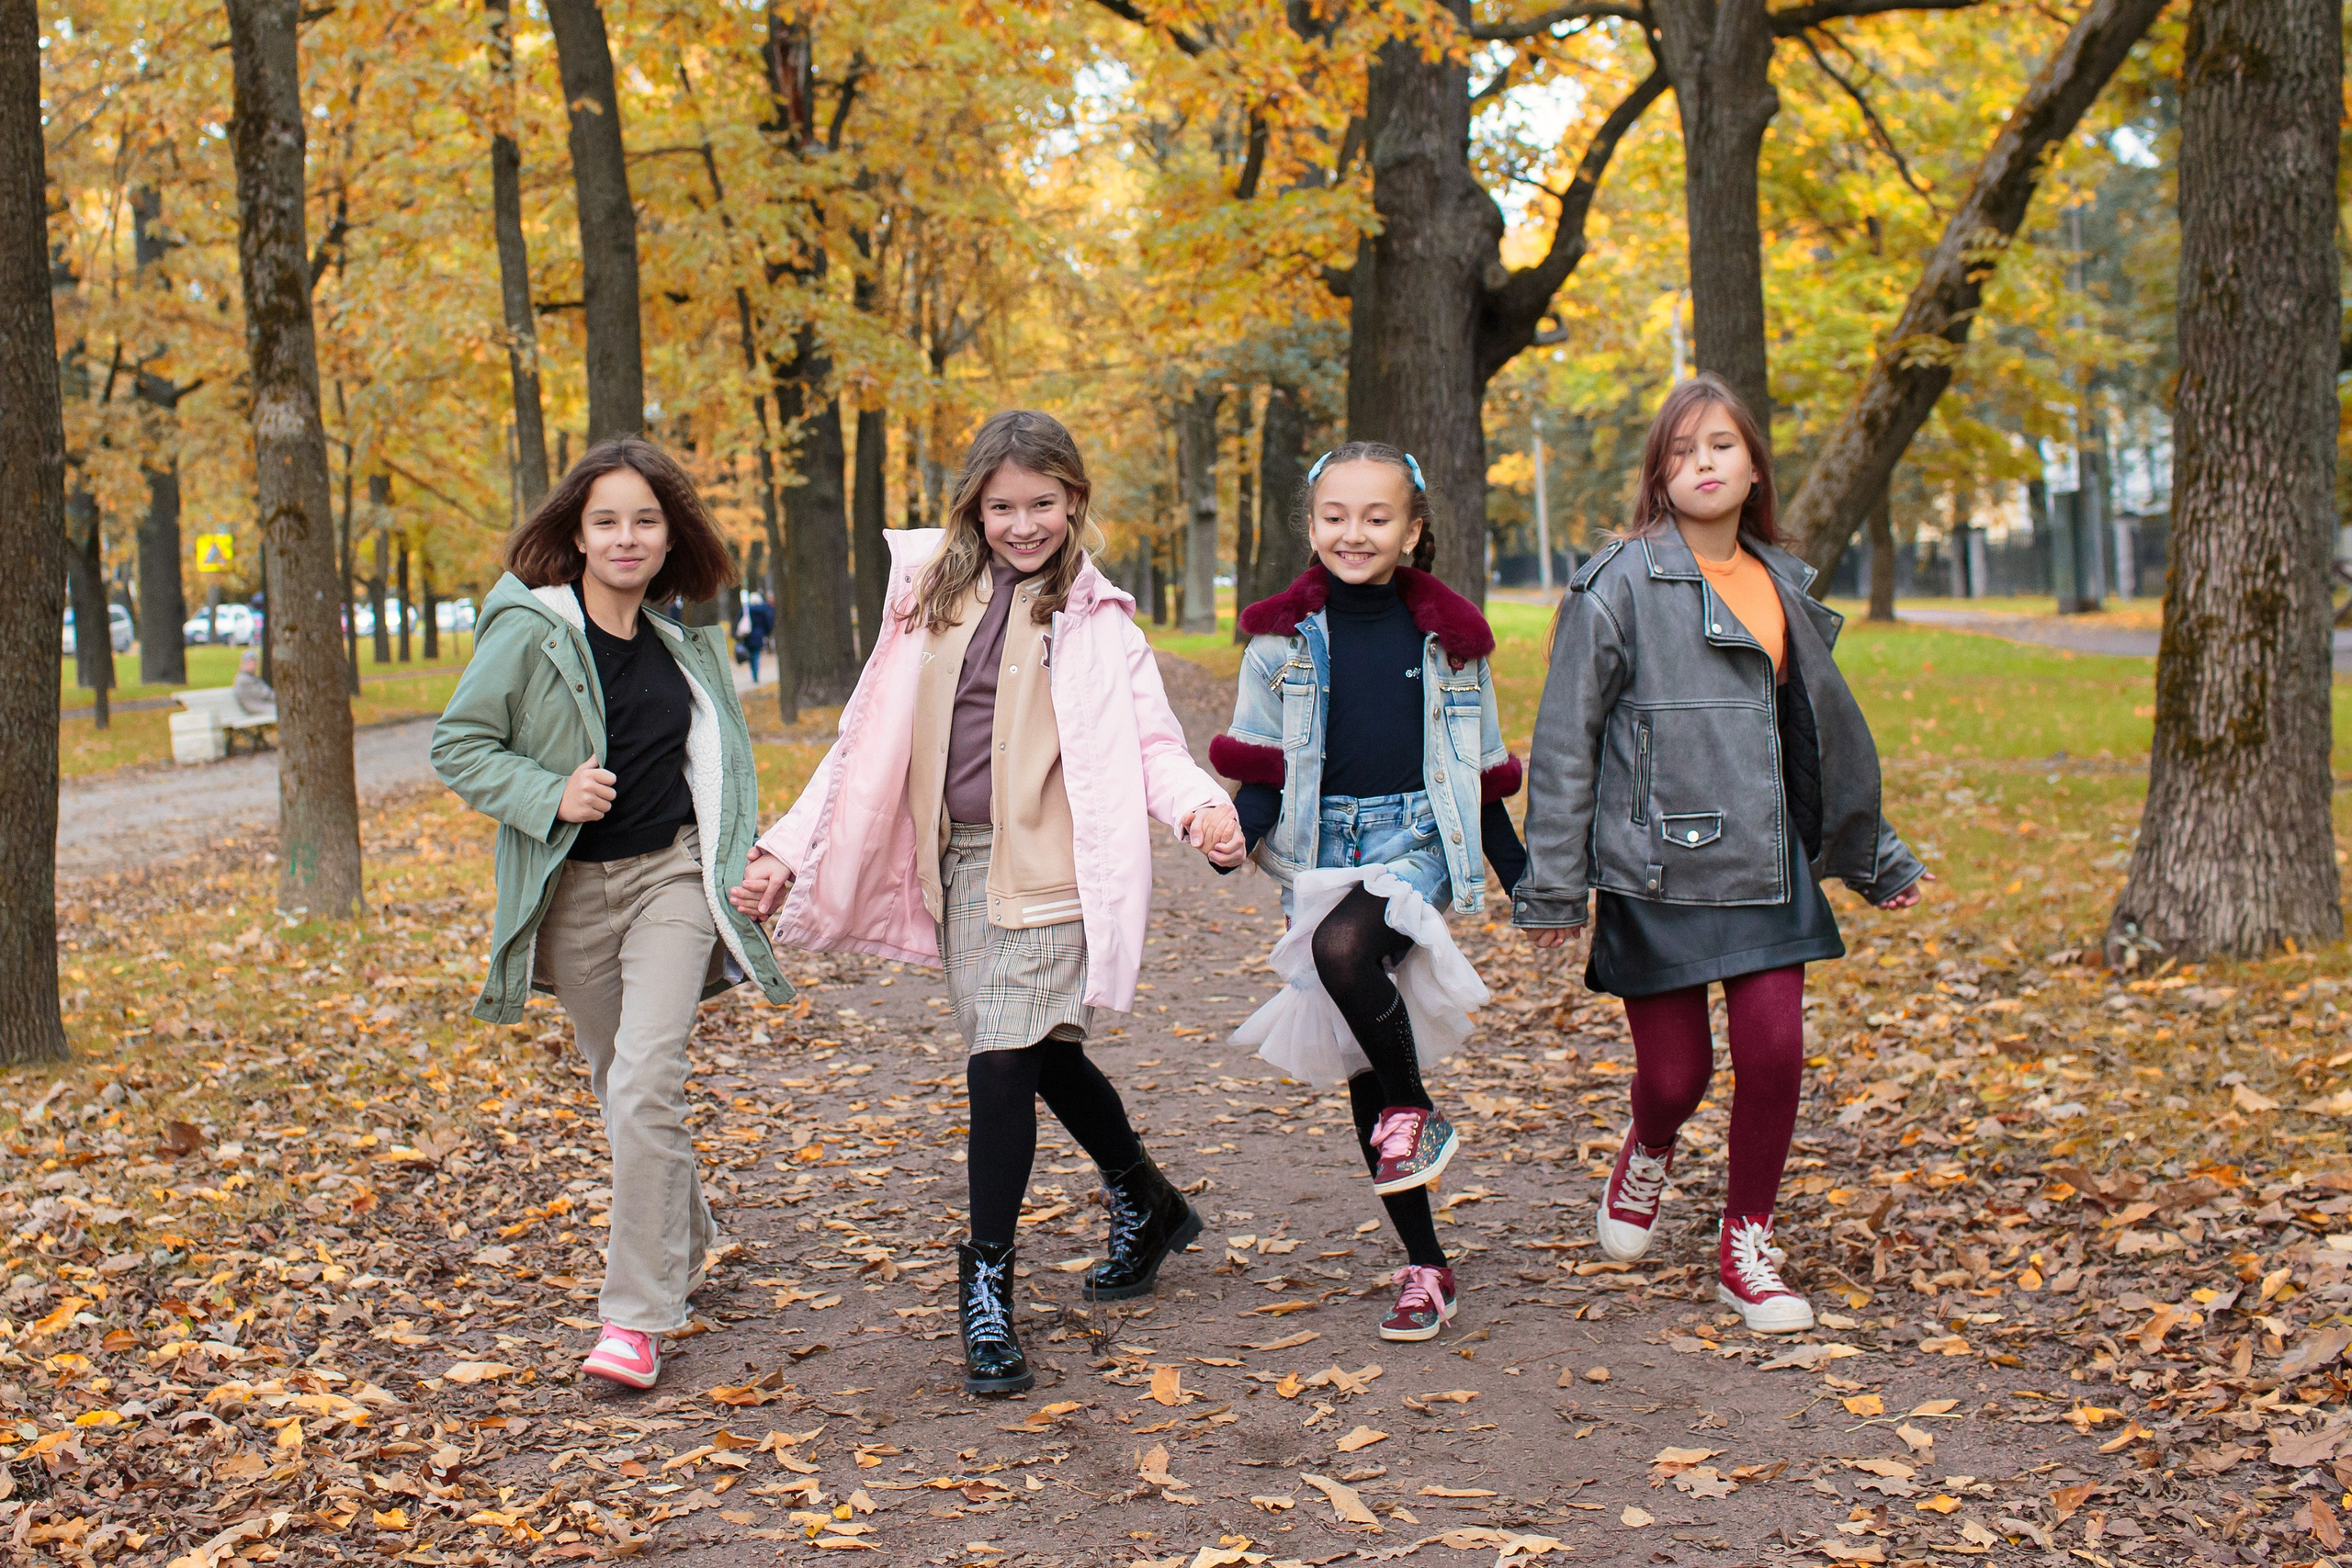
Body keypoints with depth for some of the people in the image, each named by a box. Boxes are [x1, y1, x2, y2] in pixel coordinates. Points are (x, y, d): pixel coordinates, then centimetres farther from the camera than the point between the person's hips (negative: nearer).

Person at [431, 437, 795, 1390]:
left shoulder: (684, 642, 4)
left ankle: (636, 1316, -10)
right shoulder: (528, 631, -9)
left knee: (646, 1084, -15)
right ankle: (687, 1244, 39)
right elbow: (457, 747, -7)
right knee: (618, 1087, 13)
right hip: (569, 891, 0)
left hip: (670, 875, 0)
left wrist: (743, 859, 13)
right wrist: (552, 794, -20)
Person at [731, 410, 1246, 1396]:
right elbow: (870, 740, 12)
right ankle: (1147, 1204, 39)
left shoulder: (1095, 618, -1)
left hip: (1047, 871, -5)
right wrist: (790, 850, 8)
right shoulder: (931, 601, 9)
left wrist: (1200, 807, -29)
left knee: (1003, 1063, -12)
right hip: (958, 867, 5)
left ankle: (986, 1288, 0)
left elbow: (1148, 740, -7)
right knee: (1043, 1056, 15)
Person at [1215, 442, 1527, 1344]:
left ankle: (1417, 1114, -11)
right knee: (1362, 1075, 5)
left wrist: (1526, 880, 10)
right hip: (1324, 851, 2)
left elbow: (1480, 777, 10)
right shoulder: (1283, 638, 3)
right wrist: (1235, 832, -16)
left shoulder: (1448, 636, 4)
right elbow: (1257, 764, 4)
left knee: (1344, 948, -35)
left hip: (1420, 841, -2)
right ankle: (1424, 1268, 16)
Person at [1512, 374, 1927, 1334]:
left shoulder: (1785, 585, 11)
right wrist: (1552, 885, -9)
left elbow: (1827, 729, 21)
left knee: (1775, 1051, -4)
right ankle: (1647, 1155, 37)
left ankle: (1747, 1249, 15)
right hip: (1657, 868, -4)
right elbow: (1564, 739, -7)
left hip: (1766, 865, 5)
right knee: (1676, 1073, 0)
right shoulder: (1623, 583, -7)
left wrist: (1878, 859, 25)